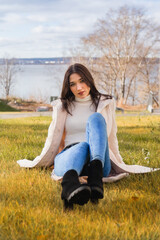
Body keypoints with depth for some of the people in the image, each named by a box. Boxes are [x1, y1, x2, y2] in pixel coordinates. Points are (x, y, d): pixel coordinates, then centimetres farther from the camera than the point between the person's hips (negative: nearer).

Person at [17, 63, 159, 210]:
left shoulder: (105, 103, 18)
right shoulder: (63, 106, 19)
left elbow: (111, 137, 25)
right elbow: (53, 139, 22)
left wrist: (120, 165, 28)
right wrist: (35, 164, 23)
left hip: (99, 162, 0)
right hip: (69, 156, 0)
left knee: (95, 118, -30)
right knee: (82, 147, -40)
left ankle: (95, 175, -57)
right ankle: (70, 183, -77)